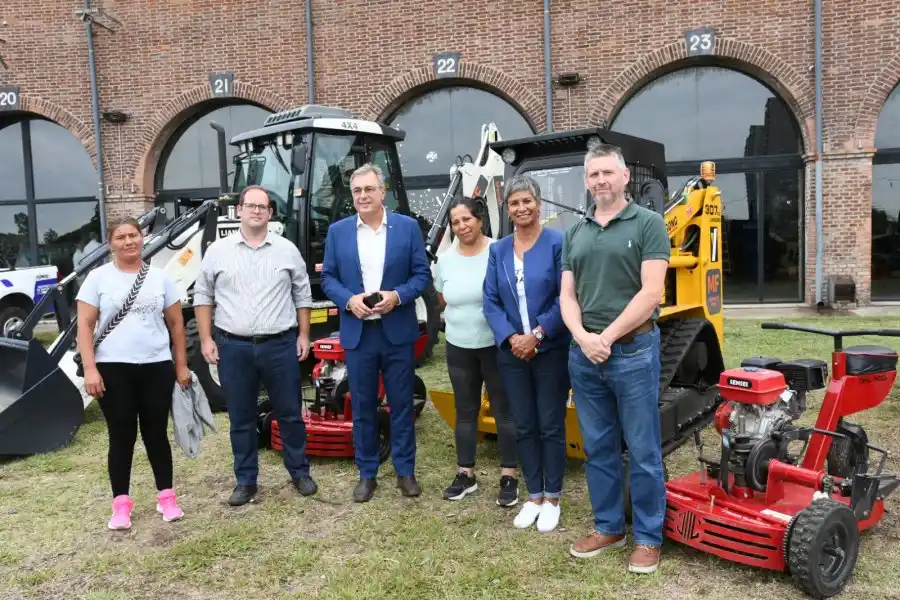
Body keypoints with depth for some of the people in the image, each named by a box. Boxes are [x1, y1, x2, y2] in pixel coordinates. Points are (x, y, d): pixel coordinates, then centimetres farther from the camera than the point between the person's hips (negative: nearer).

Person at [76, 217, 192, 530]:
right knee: (121, 436, 5)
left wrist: (181, 365, 6)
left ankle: (166, 496, 20)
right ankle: (121, 503, 17)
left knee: (156, 434, 8)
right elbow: (85, 325, -2)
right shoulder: (98, 278, 1)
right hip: (113, 368, -1)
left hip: (157, 367, 1)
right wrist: (90, 369, -11)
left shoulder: (160, 277, 6)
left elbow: (176, 324, 9)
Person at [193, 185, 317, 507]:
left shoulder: (287, 250, 4)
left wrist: (304, 335, 2)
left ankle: (300, 472, 24)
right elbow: (203, 296, 7)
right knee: (241, 419, 9)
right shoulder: (218, 251, 4)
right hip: (234, 347, 1)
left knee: (290, 413, 9)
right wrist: (206, 339, 0)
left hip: (280, 346, 0)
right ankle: (246, 480, 23)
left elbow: (302, 295, 8)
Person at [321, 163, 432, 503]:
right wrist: (349, 300, -13)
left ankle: (405, 471, 22)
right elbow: (328, 278, 6)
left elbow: (422, 274, 0)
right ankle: (366, 473, 23)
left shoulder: (408, 227, 1)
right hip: (357, 333, 1)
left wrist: (397, 296, -16)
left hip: (398, 331, -1)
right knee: (362, 406, 9)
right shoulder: (337, 231, 5)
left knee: (401, 404, 8)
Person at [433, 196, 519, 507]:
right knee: (465, 411, 12)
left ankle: (509, 476, 15)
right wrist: (461, 320, 9)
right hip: (459, 347, 4)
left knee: (504, 410, 4)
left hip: (496, 345, -4)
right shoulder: (445, 259, 2)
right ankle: (466, 473, 24)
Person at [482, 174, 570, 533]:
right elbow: (491, 301, 3)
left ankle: (552, 498, 22)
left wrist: (537, 335, -16)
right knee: (524, 426, 12)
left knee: (551, 425, 6)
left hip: (551, 351, -4)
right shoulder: (498, 250, 7)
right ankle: (533, 496, 27)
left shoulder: (558, 243, -7)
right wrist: (511, 338, -11)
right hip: (512, 352, 4)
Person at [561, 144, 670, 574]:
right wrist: (582, 337, -9)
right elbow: (568, 295, 9)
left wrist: (607, 336, -13)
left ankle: (648, 537, 19)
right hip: (583, 353, 5)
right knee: (598, 449, 13)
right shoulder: (575, 233, 12)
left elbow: (651, 293, -12)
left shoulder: (648, 224, -3)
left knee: (642, 452, 4)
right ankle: (608, 527, 28)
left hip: (633, 350, -5)